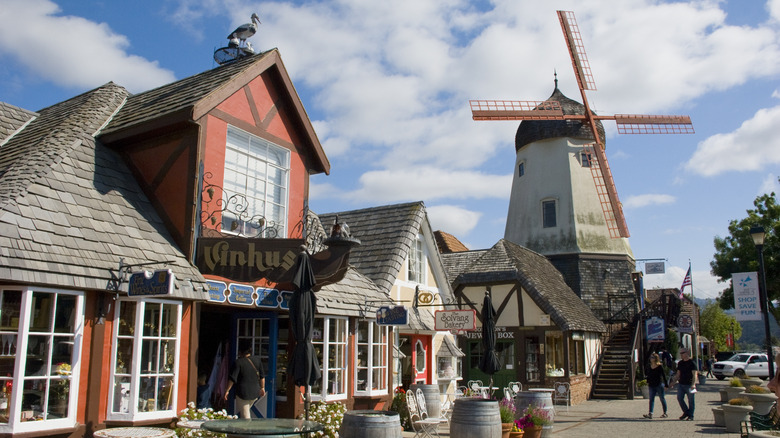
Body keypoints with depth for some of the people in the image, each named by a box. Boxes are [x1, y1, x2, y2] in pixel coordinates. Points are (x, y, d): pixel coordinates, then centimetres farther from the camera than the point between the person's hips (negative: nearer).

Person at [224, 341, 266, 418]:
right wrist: (262, 388, 20)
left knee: (245, 416, 1)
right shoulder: (257, 360, 4)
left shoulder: (239, 362, -11)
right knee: (246, 411, 26)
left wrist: (227, 390, -3)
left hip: (243, 393, -5)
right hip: (255, 392, 5)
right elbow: (262, 376, 10)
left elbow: (232, 378, -12)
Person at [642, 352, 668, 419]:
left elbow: (664, 375, -7)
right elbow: (647, 374, 16)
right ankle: (650, 413, -9)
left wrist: (666, 384, -8)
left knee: (662, 399, 7)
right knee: (651, 399, -2)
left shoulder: (660, 366, -8)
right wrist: (648, 382, 7)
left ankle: (665, 413, 20)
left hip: (659, 385, -5)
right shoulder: (649, 366, 7)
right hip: (652, 385, 5)